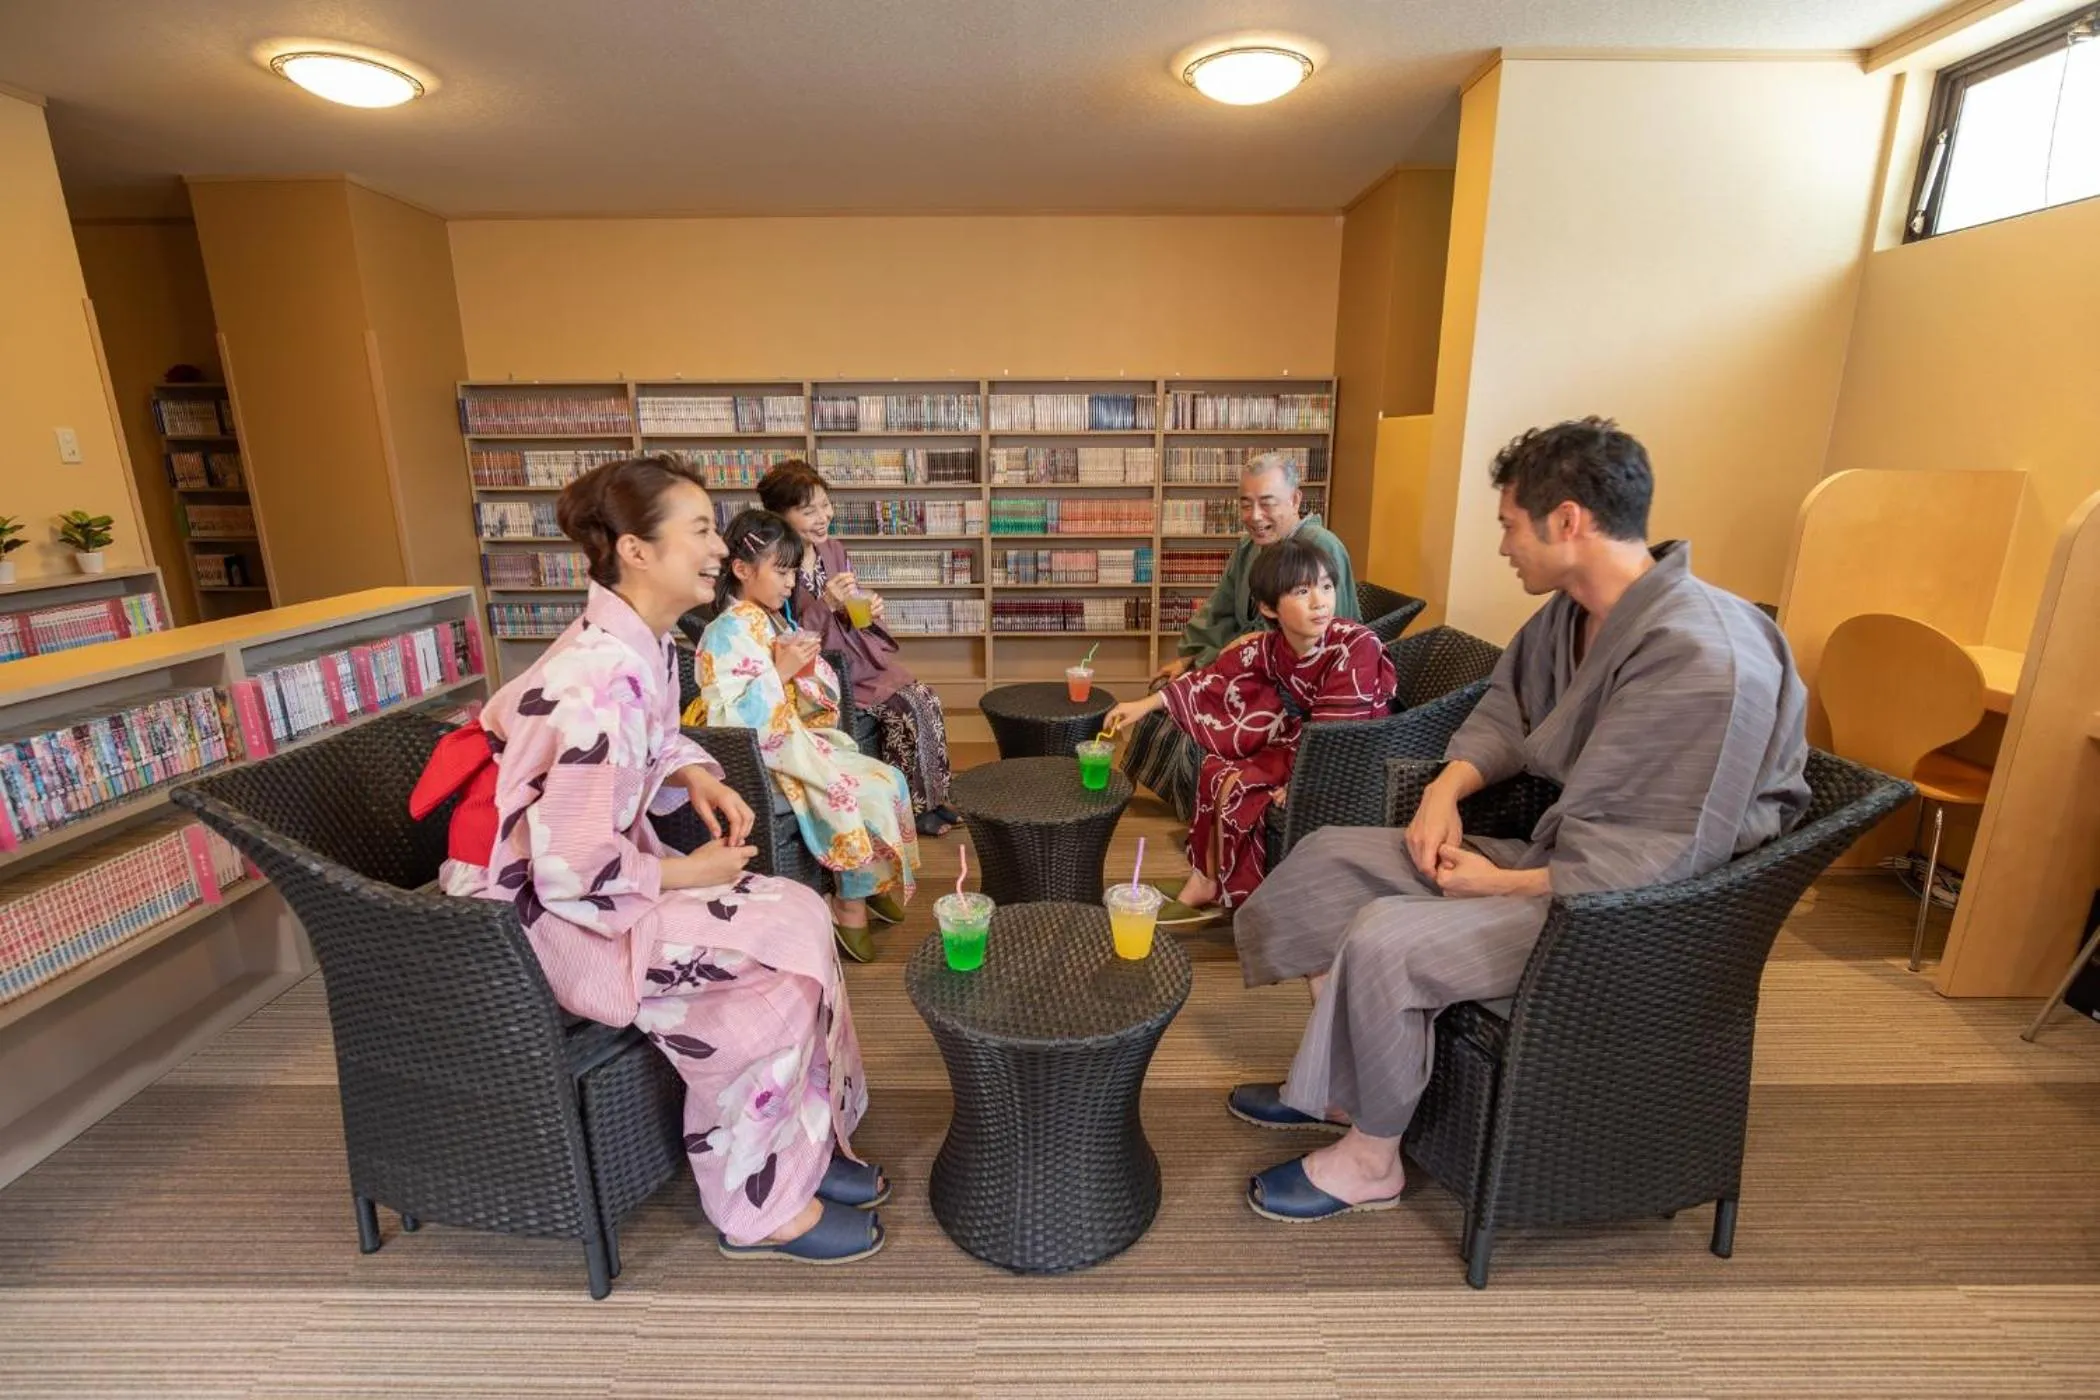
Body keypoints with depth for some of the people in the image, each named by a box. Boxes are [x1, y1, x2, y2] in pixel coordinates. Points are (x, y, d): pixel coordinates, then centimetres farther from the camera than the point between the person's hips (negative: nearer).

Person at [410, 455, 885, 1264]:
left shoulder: (644, 643, 0)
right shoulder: (604, 676, -29)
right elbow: (574, 866, -29)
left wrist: (697, 776, -3)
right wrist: (685, 875, -15)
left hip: (588, 875, 8)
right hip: (545, 915, -8)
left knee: (795, 919, -3)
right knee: (777, 953, -16)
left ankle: (801, 1146, 12)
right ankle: (758, 1205, 5)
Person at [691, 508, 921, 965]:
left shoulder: (775, 621, 9)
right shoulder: (728, 633, -16)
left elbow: (807, 700, 16)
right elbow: (730, 719, -25)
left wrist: (807, 666, -5)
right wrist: (782, 670, -23)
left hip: (796, 736, 8)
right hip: (760, 756, -8)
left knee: (888, 780, -2)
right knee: (861, 791, -18)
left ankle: (874, 883, 12)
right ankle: (850, 905, 0)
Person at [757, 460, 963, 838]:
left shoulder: (834, 551, 5)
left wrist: (870, 605, -5)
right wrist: (826, 605, -31)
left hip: (861, 654, 7)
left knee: (927, 700, -12)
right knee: (905, 710, -21)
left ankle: (932, 798, 3)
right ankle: (911, 807, 0)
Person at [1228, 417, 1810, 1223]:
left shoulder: (1703, 660, -28)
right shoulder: (1570, 612, 0)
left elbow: (1658, 863, -28)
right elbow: (1506, 709, 15)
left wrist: (1502, 885, -17)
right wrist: (1447, 788, -3)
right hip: (1556, 851, 9)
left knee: (1386, 940, -29)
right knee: (1329, 856, 2)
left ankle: (1369, 1161, -1)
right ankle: (1334, 1086, 15)